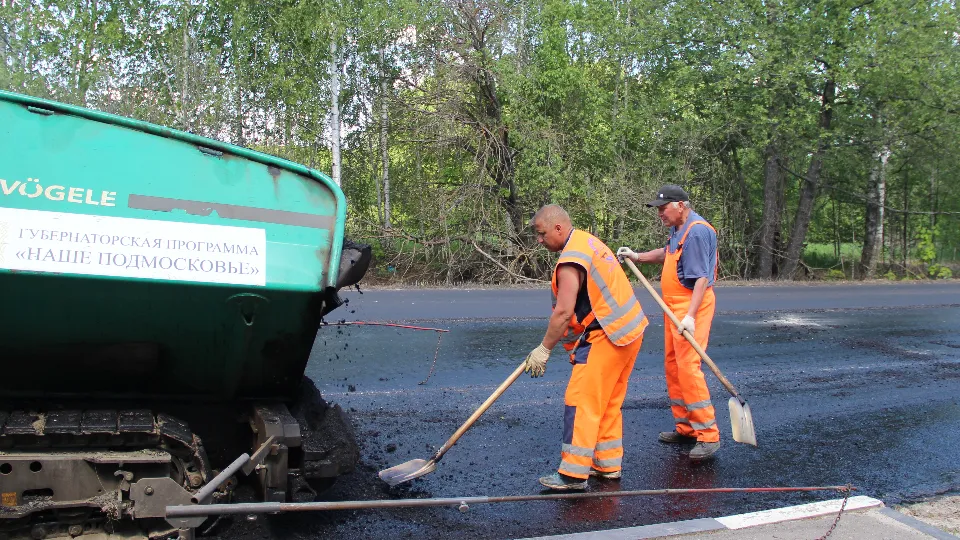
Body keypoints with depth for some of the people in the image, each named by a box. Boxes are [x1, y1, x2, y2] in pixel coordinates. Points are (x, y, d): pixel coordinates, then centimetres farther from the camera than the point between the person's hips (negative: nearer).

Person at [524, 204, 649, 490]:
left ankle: (574, 474, -3)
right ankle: (608, 464, 25)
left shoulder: (570, 260, -18)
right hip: (629, 329, 10)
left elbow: (564, 312, -23)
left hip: (607, 336, -10)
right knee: (609, 403, 16)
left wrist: (544, 349, -14)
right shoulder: (587, 240, 14)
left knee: (582, 401, -6)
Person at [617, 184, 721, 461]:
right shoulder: (678, 230, 13)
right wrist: (637, 256, 22)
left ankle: (708, 435, -10)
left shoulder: (697, 231, -18)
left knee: (688, 367, -15)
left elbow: (702, 278, -25)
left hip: (691, 305, -10)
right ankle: (685, 427, 22)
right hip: (674, 306, 10)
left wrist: (690, 316, -32)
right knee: (672, 366, 13)